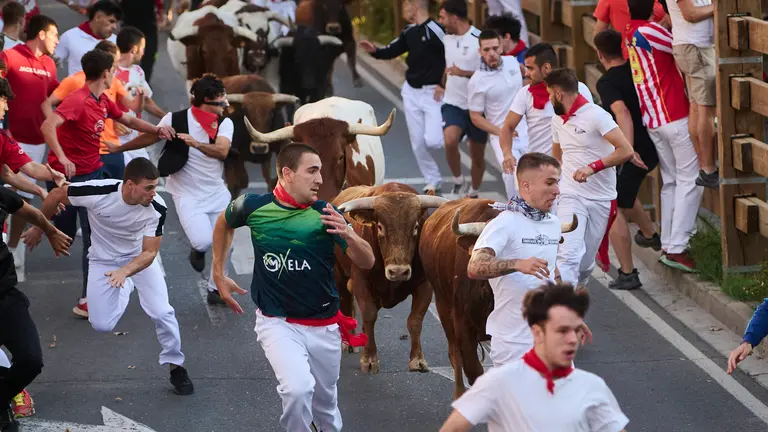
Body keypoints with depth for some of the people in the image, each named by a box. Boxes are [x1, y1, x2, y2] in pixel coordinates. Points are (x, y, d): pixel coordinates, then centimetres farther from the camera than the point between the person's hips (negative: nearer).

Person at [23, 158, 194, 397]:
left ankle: (176, 367, 10)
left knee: (162, 312, -14)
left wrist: (125, 271, -45)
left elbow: (149, 253, -25)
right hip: (103, 259, 0)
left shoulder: (156, 208, -29)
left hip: (139, 258, 0)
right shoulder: (98, 192, -33)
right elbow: (56, 195, -15)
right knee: (101, 324, -4)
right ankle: (125, 290, 31)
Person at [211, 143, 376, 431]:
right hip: (277, 322, -2)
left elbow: (367, 262, -15)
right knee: (298, 388, -26)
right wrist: (219, 274, 14)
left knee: (325, 404, 15)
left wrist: (349, 236, -35)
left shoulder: (326, 214, -11)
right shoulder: (253, 206, -10)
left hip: (324, 326, 2)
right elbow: (224, 223, 14)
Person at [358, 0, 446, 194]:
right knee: (418, 143, 6)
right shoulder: (409, 32, 6)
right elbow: (392, 51, 15)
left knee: (433, 140, -16)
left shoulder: (436, 30, -18)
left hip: (432, 93, -7)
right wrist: (374, 50, -4)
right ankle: (433, 182, 18)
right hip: (411, 92, 7)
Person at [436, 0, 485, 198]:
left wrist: (465, 74, -23)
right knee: (450, 140, -24)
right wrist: (442, 85, 26)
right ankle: (458, 180, -4)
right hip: (453, 103, 3)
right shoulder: (447, 39, 7)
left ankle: (473, 193, 29)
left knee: (477, 155, 9)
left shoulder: (479, 40, -15)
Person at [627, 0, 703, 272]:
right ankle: (677, 248, -9)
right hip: (677, 117, -8)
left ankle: (667, 245, 13)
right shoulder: (649, 31, -16)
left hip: (652, 121, 8)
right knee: (690, 181, -4)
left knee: (670, 182, 14)